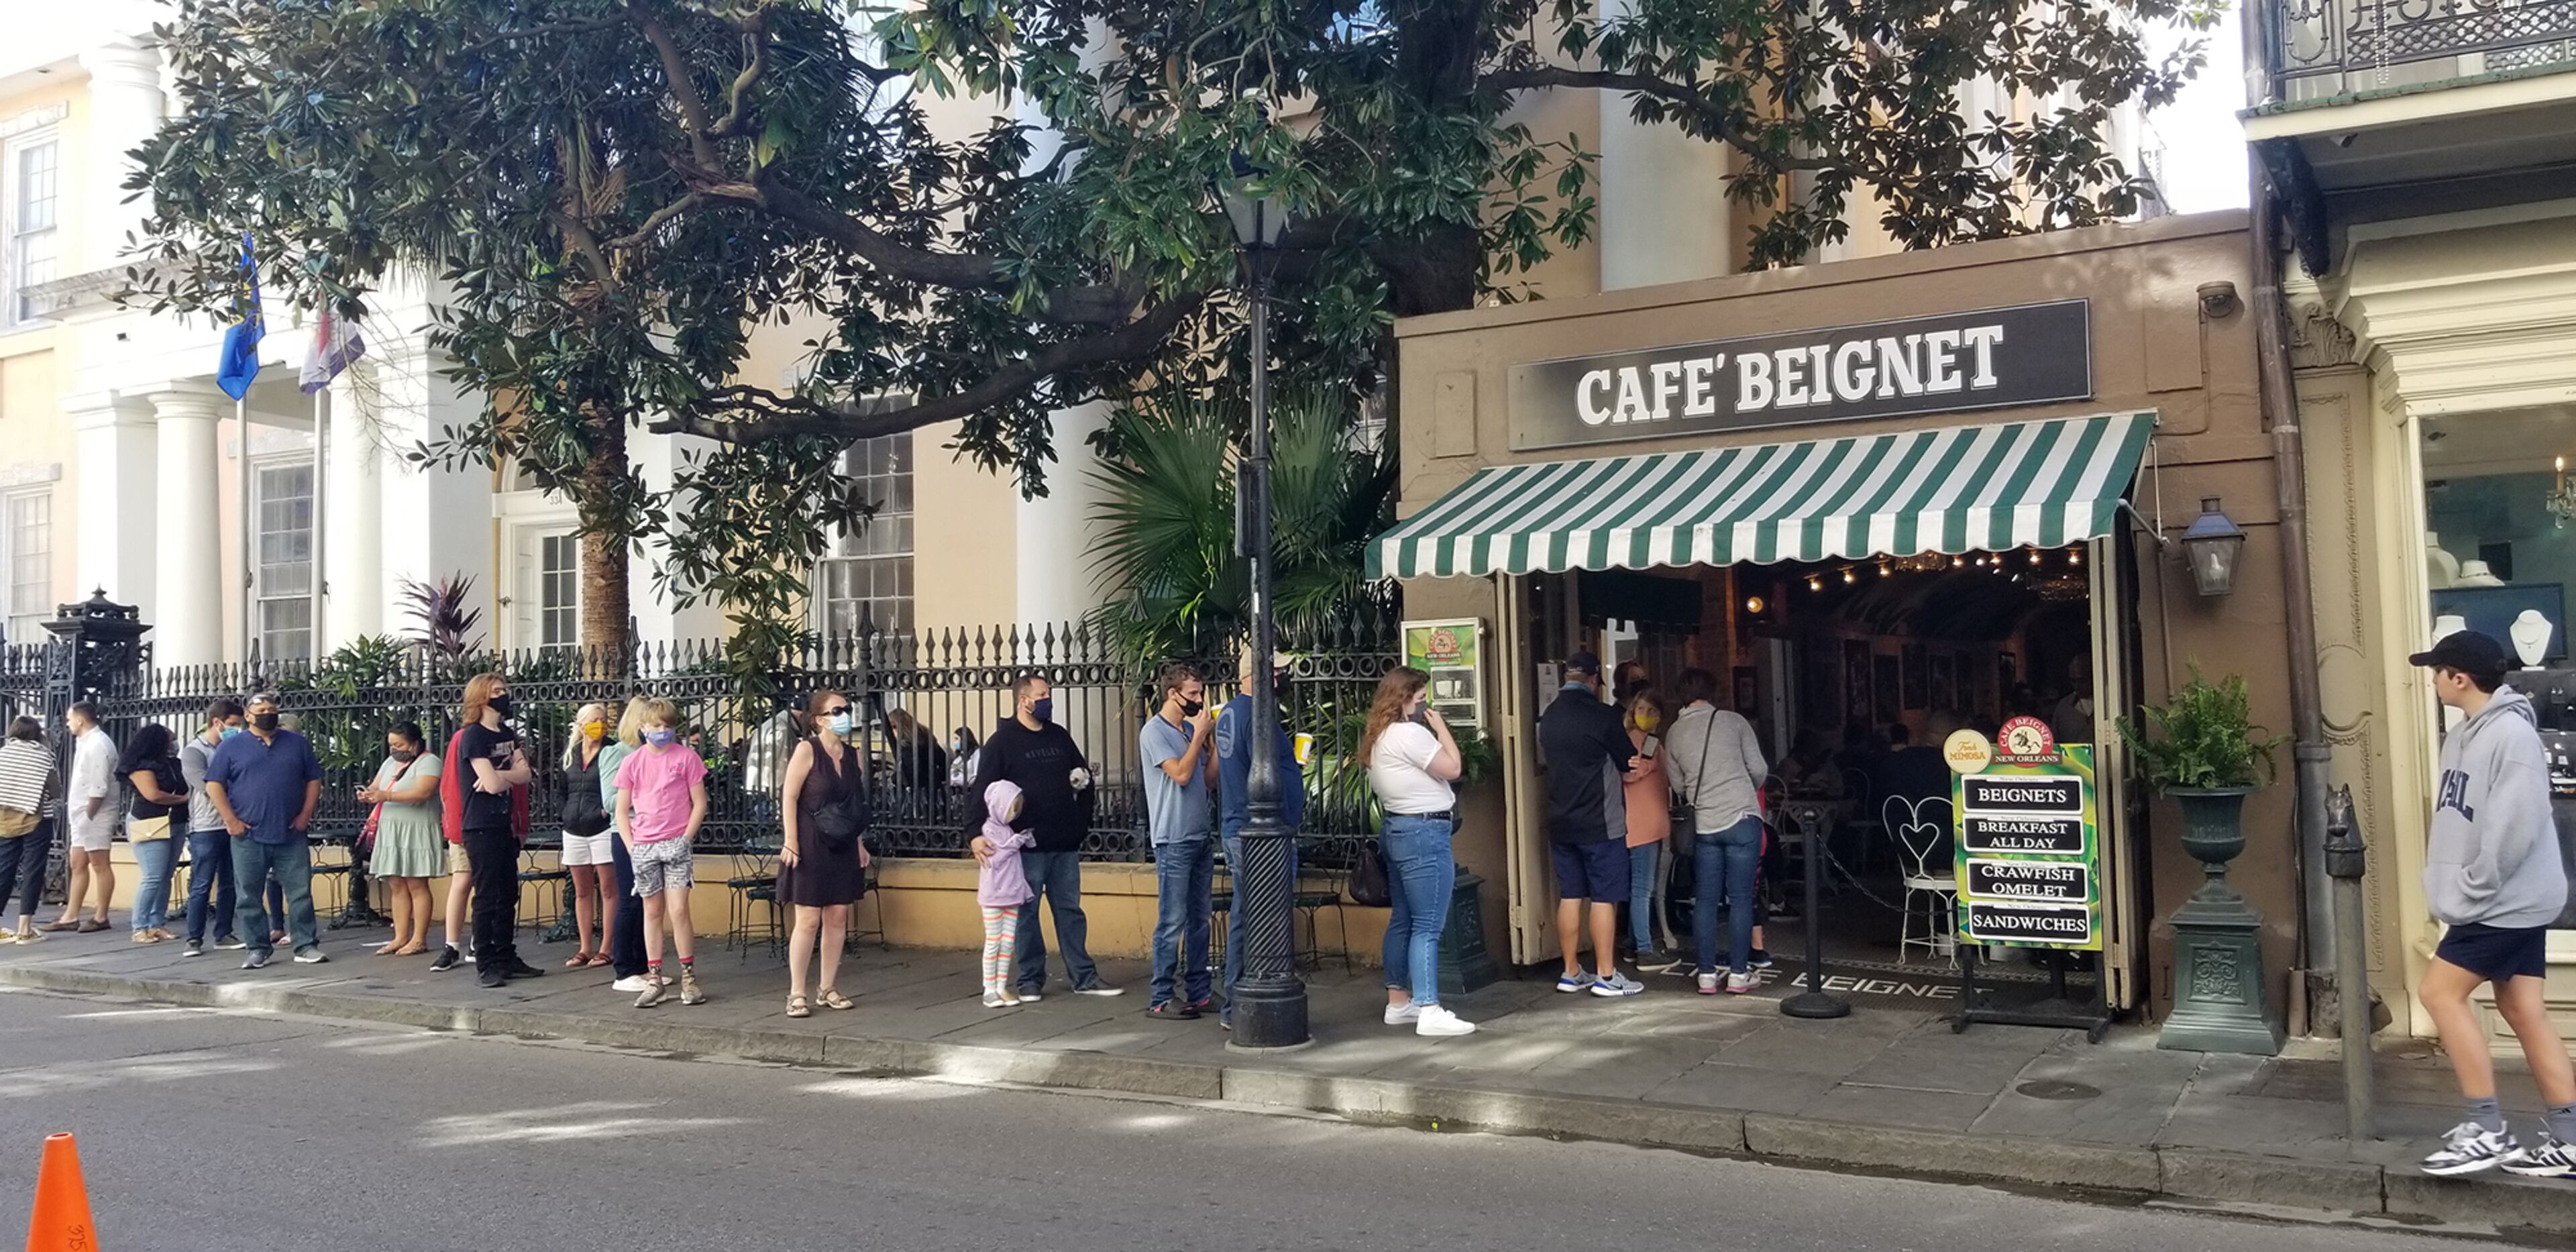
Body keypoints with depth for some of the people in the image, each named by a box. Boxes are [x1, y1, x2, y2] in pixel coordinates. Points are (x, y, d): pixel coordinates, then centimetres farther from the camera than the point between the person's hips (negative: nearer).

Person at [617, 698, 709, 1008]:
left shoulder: (686, 756, 0)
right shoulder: (631, 762, 5)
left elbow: (700, 803, 1)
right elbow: (622, 811, 9)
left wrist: (686, 838, -8)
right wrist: (631, 845, -2)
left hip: (675, 843, -2)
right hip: (643, 847, 2)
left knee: (678, 911, -7)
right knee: (652, 912, 9)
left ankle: (689, 978, 2)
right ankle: (654, 980, 15)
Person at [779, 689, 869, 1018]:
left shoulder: (854, 756, 10)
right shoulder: (807, 750, -8)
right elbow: (790, 797, -10)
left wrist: (860, 844, 12)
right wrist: (791, 841, -16)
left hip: (843, 847, 6)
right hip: (811, 845, -6)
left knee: (838, 918, 7)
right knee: (808, 920, -5)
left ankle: (828, 988, 18)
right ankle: (797, 994, 3)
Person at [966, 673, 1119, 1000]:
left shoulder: (1059, 736, 14)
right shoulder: (1003, 741, -3)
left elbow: (1083, 778, 23)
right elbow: (981, 788, -10)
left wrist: (1082, 822, 13)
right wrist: (976, 832, -21)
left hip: (1065, 843, 5)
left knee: (1071, 910, 9)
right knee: (1027, 913, 3)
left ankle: (1084, 977, 13)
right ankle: (1031, 980, 12)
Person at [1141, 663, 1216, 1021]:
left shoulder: (1191, 728, 14)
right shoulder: (1154, 731, -8)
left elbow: (1209, 778, 14)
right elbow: (1181, 774, -19)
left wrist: (1213, 739, 4)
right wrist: (1199, 735, -10)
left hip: (1201, 837, 8)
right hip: (1173, 840, -8)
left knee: (1199, 920, 11)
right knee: (1172, 922, -6)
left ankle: (1198, 993, 17)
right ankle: (1161, 999, -1)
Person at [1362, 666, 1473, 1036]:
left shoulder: (1378, 736, 15)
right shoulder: (1410, 733, -16)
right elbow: (1452, 768, -15)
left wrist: (1431, 728, 12)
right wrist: (1440, 727, -4)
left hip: (1396, 828, 11)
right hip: (1424, 832, -11)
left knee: (1402, 920, 15)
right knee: (1427, 927, -10)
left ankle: (1398, 1002, 22)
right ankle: (1429, 1012, -12)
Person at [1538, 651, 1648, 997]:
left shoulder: (1549, 716, 8)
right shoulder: (1602, 715, -13)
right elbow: (1629, 762, -5)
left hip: (1560, 822, 7)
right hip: (1600, 822, -7)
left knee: (1570, 896, 10)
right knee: (1604, 898, -1)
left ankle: (1571, 973, 15)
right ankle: (1606, 976, 2)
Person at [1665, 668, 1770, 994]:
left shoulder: (1675, 733, 5)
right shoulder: (1734, 722, -3)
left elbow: (1679, 787, 11)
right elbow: (1759, 770, 0)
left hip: (1704, 824, 3)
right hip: (1741, 819, -3)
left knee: (1705, 901, 8)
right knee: (1741, 899, 2)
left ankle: (1707, 975, 9)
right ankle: (1738, 975, 4)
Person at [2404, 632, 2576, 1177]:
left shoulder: (2511, 733, -19)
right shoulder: (2464, 734, 12)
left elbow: (2516, 826, -24)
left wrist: (2472, 891, -20)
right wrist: (2457, 889, 9)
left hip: (2506, 900, -9)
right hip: (2510, 901, 9)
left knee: (2441, 992, -8)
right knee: (2525, 1012, 9)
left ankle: (2486, 1129, -3)